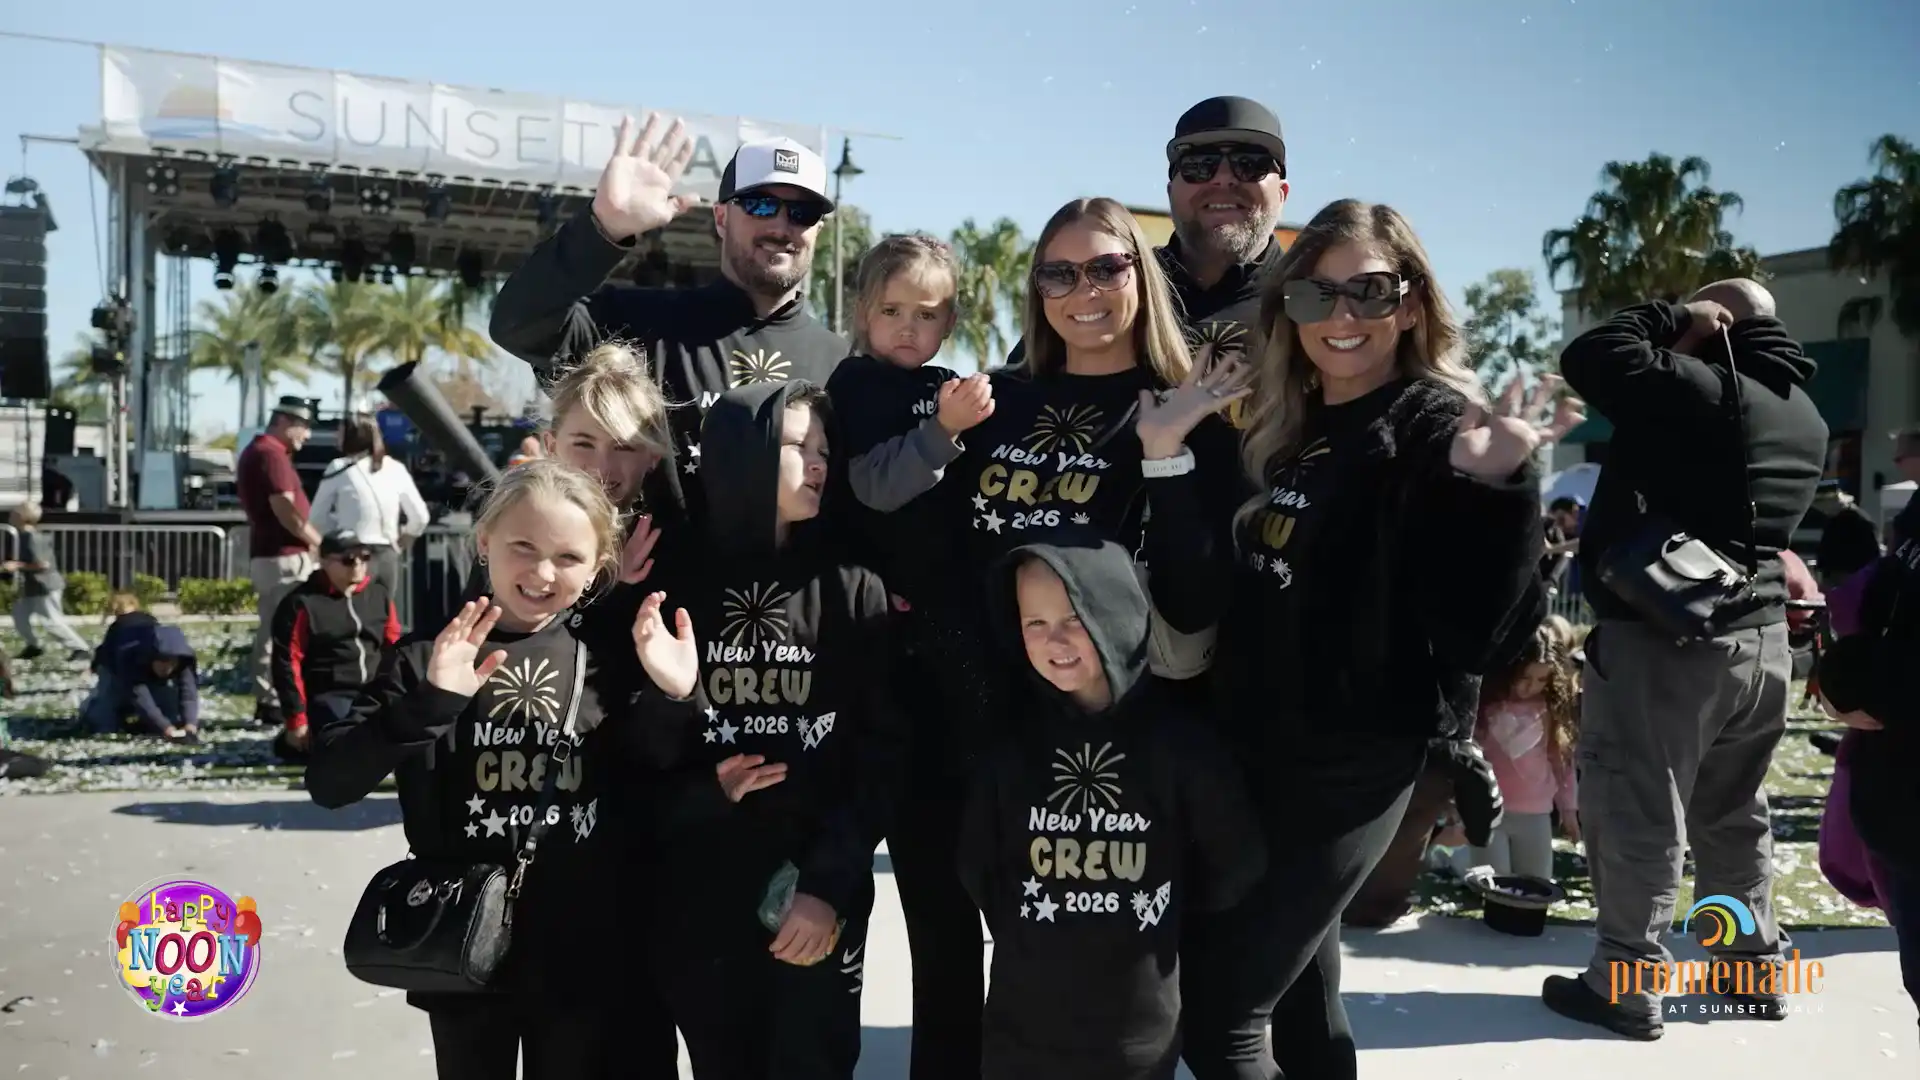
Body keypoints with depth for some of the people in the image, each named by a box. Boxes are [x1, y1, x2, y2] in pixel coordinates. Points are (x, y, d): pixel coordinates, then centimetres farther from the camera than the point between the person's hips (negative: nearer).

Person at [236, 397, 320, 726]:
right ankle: (278, 704, -7)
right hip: (285, 556, -10)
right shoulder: (272, 455, -14)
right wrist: (319, 541, -11)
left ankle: (266, 701, 16)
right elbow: (285, 510, -22)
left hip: (266, 553, 10)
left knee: (271, 630, 12)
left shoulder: (254, 452, 19)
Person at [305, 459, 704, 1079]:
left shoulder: (608, 658, -2)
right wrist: (428, 702, -26)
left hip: (585, 960, 1)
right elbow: (328, 784, -11)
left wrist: (676, 698, -17)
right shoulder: (428, 657, -4)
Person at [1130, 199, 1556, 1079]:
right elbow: (1194, 603, 0)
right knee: (1296, 985, 21)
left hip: (1353, 765, -7)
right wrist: (1169, 460, -9)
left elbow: (1477, 638, -20)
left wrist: (1495, 491, -32)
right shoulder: (1274, 435, 7)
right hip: (1246, 748, 7)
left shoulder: (1442, 435, -10)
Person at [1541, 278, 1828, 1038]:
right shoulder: (1807, 417, 13)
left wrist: (1674, 319, -1)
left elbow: (1588, 357, -10)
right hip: (1761, 635, 9)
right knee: (1734, 815, 19)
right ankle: (1755, 970, 29)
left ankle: (1625, 986, 5)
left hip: (1664, 634, -8)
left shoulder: (1701, 387, -15)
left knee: (1638, 814, -1)